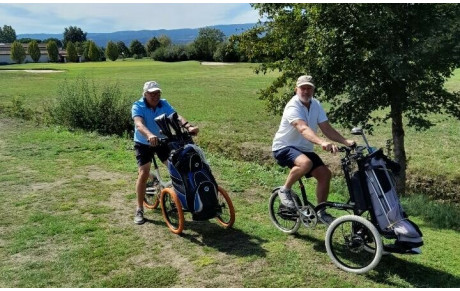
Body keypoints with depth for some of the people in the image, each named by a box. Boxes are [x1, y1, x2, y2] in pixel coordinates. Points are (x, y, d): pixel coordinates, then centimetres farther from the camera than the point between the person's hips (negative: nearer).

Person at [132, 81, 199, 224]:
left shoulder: (164, 104, -8)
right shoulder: (138, 106, -18)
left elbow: (177, 116, -23)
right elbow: (139, 124, -37)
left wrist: (189, 126, -43)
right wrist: (149, 135, -58)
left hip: (162, 142, 4)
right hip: (143, 144, -3)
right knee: (143, 173, -15)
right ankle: (139, 210, -2)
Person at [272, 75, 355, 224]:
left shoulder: (316, 105, 0)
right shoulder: (293, 106, -23)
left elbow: (326, 128, -5)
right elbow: (303, 129, -40)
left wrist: (346, 141, -19)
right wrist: (322, 142, -56)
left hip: (304, 149, 7)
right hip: (284, 147, -7)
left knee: (325, 174, -5)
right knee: (306, 163, -36)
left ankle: (321, 211, 11)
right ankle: (285, 190, -11)